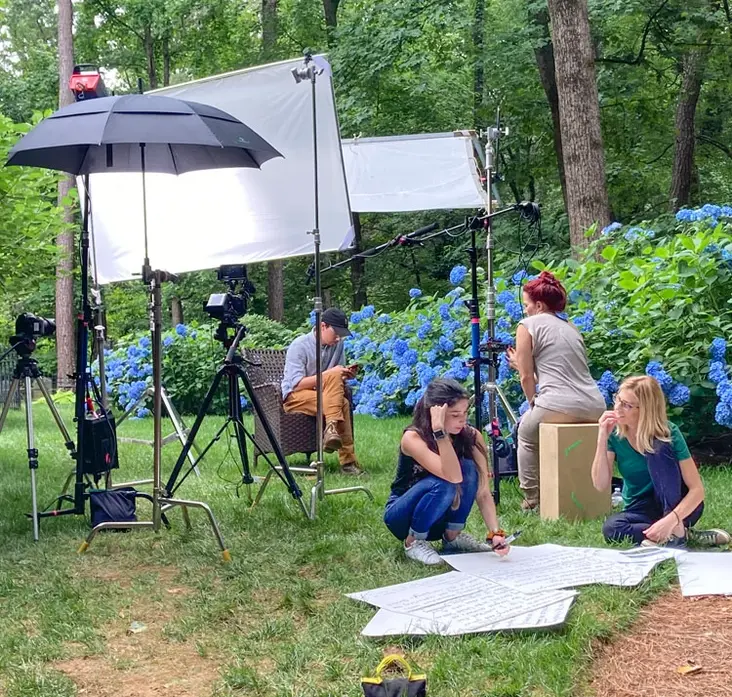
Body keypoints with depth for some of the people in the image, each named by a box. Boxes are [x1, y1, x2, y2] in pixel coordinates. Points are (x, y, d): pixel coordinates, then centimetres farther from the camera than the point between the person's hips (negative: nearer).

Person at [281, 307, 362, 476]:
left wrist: (346, 375, -14)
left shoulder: (338, 344, 4)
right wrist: (330, 373, -25)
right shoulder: (299, 346, -13)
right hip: (295, 397, -5)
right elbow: (297, 384, -21)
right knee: (342, 404, -32)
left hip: (326, 396, 5)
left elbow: (337, 378, 11)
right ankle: (347, 460, -34)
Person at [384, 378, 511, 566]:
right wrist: (439, 431, -45)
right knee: (443, 485, -35)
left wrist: (495, 533, -30)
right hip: (403, 516, -4)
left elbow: (483, 492, -17)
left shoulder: (472, 437, -14)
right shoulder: (413, 438, -27)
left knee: (468, 468, -24)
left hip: (439, 519, 4)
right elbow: (453, 477, -40)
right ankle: (413, 542, -11)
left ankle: (453, 536, -6)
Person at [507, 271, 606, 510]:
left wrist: (534, 405, 17)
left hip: (561, 407, -6)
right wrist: (522, 363, 42)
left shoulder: (528, 325, 5)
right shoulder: (570, 327, 24)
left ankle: (532, 497, 20)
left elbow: (526, 377, 2)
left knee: (526, 431, 24)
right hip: (595, 408, 6)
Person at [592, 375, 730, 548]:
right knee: (611, 528, -33)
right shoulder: (615, 433, -10)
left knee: (657, 449, -29)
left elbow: (697, 489, -22)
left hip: (678, 507, -2)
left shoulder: (668, 433, -19)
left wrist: (670, 520, -39)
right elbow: (601, 485, -16)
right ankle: (676, 534, -21)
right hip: (642, 512, 3)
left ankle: (677, 532, -30)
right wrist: (602, 439, -25)